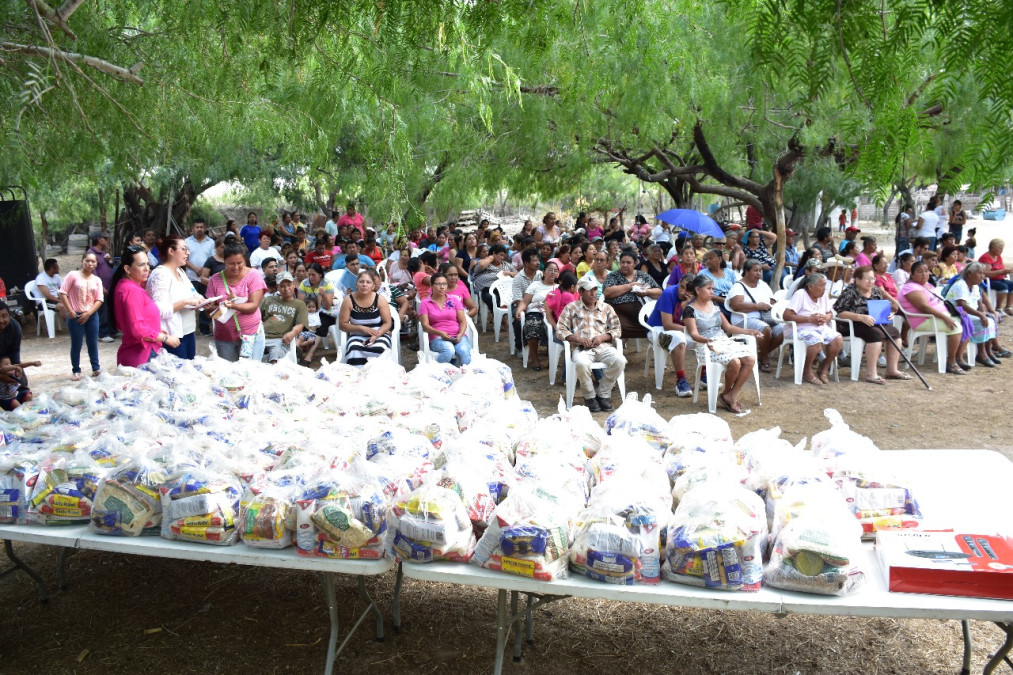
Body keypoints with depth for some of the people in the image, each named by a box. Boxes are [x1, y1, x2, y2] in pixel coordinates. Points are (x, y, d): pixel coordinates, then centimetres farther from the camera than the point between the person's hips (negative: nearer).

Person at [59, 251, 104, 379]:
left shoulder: (97, 280, 6)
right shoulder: (73, 275, -3)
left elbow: (99, 300, 2)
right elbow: (63, 293, -6)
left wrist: (88, 313, -10)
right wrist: (70, 311, -12)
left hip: (91, 315, 3)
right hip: (75, 316, -3)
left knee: (93, 343, 9)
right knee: (76, 344, 2)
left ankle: (96, 368, 19)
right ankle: (76, 371, 11)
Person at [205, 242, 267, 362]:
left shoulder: (254, 275, -3)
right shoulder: (215, 280, 4)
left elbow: (254, 306, -12)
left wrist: (234, 305, -29)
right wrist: (223, 305, -18)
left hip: (251, 334, -2)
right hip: (223, 337, 3)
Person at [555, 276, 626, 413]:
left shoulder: (606, 308, 20)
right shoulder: (571, 308, 14)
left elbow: (617, 329, 16)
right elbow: (560, 330, 6)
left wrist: (602, 337, -4)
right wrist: (577, 338, -10)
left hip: (603, 346, 2)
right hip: (582, 348, -2)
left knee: (620, 360, -29)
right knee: (581, 363, -38)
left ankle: (603, 394, -10)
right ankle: (589, 396, -13)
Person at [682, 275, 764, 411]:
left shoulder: (714, 305, 18)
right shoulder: (690, 310, -3)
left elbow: (728, 327, 20)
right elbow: (694, 334, -14)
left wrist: (748, 331, 9)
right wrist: (706, 340, -35)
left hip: (725, 341, 7)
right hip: (706, 347, -7)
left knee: (750, 358, -17)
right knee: (734, 362, -30)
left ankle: (731, 396, -13)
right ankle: (727, 393, -2)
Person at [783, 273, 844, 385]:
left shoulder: (824, 295, 9)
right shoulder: (800, 295, -12)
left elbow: (829, 313, 18)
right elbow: (787, 316, -20)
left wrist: (826, 318, -8)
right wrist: (810, 319, -20)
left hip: (821, 327, 7)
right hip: (802, 329, -7)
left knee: (838, 339, -18)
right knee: (816, 340, -35)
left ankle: (824, 369, 2)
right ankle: (807, 372, -12)